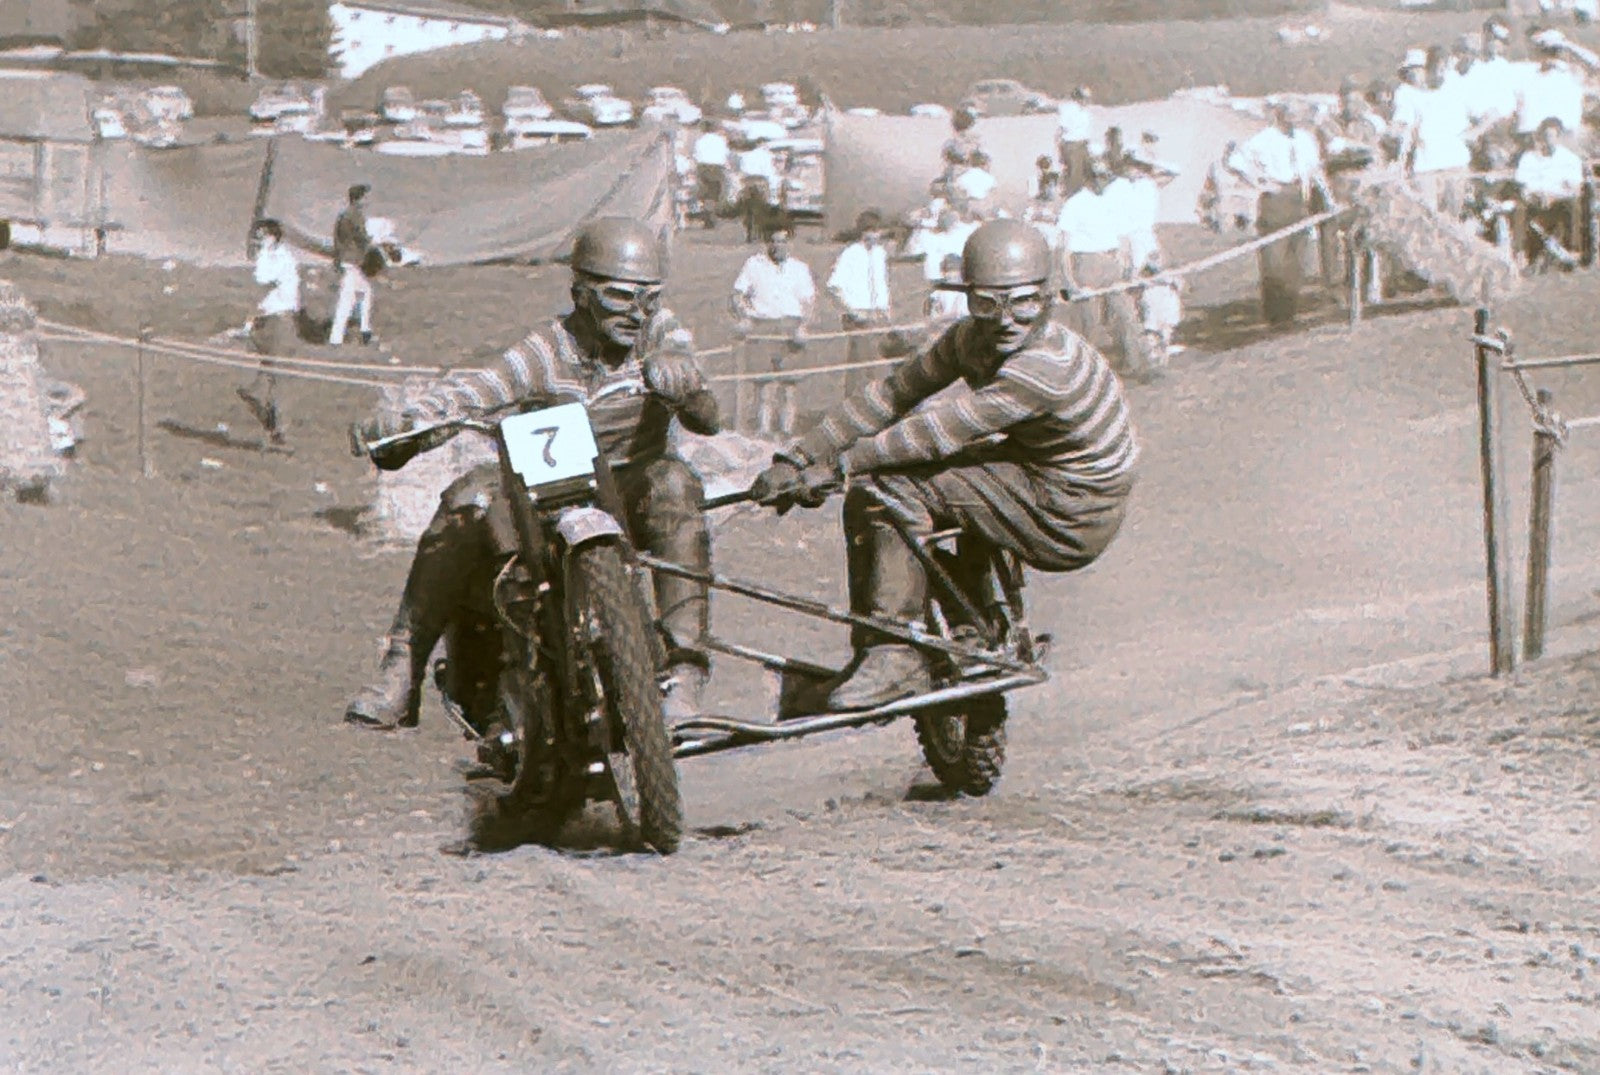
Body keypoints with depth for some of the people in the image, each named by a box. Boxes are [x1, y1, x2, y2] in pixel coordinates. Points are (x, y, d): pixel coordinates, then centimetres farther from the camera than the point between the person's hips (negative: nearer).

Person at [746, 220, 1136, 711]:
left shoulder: (1044, 369, -29)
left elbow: (940, 431, -30)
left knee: (895, 485, -20)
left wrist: (838, 466, -27)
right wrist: (800, 456, -11)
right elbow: (892, 394, -4)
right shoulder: (971, 339, -2)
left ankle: (897, 657, -19)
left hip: (1070, 521, -9)